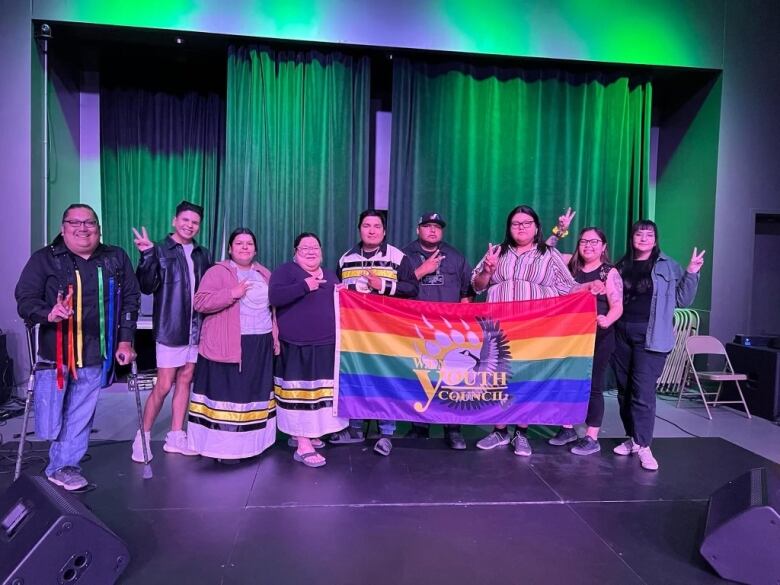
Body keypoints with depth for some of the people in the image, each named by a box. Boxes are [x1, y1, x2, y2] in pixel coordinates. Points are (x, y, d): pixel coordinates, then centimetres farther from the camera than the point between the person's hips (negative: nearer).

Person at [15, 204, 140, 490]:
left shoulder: (117, 258, 4)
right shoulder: (44, 259, -2)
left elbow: (130, 299, 8)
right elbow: (25, 299, -8)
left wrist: (125, 340, 3)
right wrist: (48, 314, -29)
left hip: (94, 356, 2)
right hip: (54, 353, -2)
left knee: (80, 419, 8)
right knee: (49, 423, 4)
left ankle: (64, 466, 25)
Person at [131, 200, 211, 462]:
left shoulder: (203, 255, 11)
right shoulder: (160, 250, -3)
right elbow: (147, 287, -15)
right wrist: (147, 256, -27)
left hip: (196, 328, 5)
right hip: (170, 328, -5)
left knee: (185, 380, 11)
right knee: (164, 386, -1)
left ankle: (175, 437, 22)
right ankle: (143, 437, 16)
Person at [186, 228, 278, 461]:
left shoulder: (265, 274, 15)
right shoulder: (217, 272, -2)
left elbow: (275, 308, 19)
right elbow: (200, 302, -12)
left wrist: (276, 336, 11)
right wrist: (231, 293, -21)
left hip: (260, 346, 6)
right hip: (227, 346, -5)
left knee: (254, 394, 9)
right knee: (227, 394, -3)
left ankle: (249, 441, 19)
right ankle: (225, 446, 5)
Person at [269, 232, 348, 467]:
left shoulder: (329, 274, 19)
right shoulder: (286, 270, -2)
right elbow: (274, 296, -18)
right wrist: (304, 286, -22)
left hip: (327, 345, 7)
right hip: (298, 346, -7)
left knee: (320, 390, 12)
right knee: (300, 392, -6)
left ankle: (306, 434, 28)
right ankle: (302, 446, -1)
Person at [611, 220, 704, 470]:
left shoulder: (667, 266, 3)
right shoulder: (622, 265, 12)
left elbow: (683, 300, 1)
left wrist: (691, 274, -9)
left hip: (650, 336, -4)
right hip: (621, 334, 4)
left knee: (643, 391, -10)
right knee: (624, 390, 8)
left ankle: (643, 446, -2)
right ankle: (632, 438, 22)